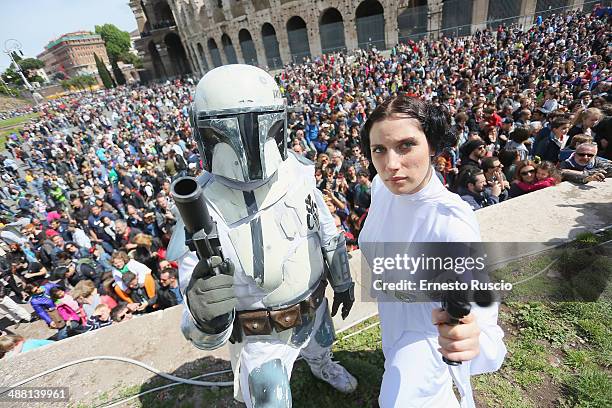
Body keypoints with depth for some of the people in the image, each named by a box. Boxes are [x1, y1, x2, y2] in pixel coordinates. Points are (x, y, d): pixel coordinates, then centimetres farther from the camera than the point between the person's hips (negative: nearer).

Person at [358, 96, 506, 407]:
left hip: (425, 331, -6)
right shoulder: (381, 185, -19)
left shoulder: (453, 224, -39)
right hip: (392, 319, 7)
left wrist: (474, 340, -63)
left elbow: (481, 317, -43)